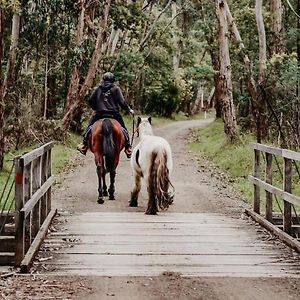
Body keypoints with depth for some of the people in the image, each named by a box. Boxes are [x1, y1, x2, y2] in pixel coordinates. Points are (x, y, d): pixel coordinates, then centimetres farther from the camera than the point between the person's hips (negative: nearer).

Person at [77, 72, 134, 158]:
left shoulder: (98, 88, 7)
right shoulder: (116, 88, 1)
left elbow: (91, 101, 8)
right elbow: (122, 102, -5)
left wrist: (96, 108, 26)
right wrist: (129, 109, 9)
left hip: (99, 114, 1)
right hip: (114, 114, -1)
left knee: (90, 126, 19)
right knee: (123, 128, 11)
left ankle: (84, 143, 8)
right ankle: (128, 147, 2)